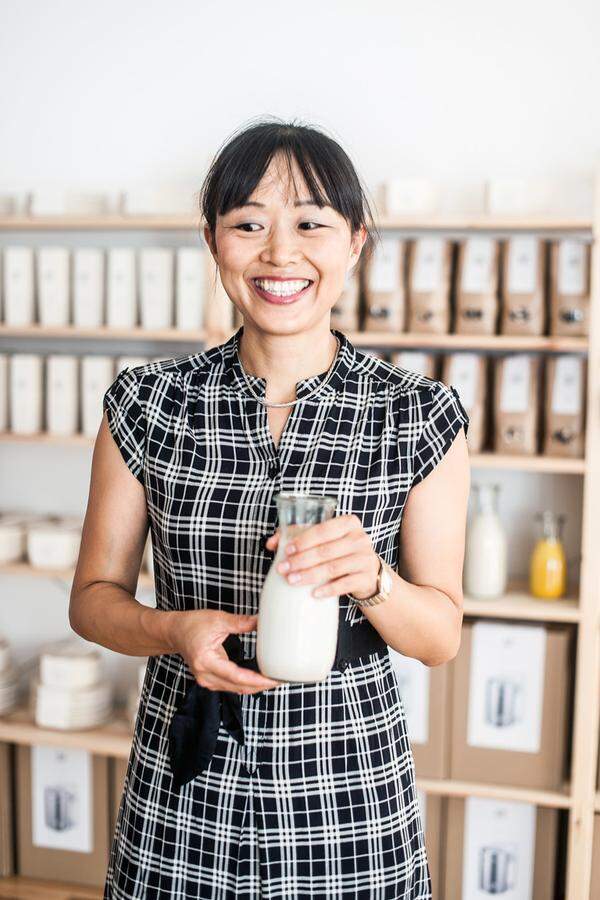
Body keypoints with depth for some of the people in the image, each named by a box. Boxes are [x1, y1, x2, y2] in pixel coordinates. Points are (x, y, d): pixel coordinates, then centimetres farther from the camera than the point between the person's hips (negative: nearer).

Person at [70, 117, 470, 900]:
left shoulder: (420, 418, -8)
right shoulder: (148, 405, -6)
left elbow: (442, 637, -4)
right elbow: (94, 596, 2)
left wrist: (369, 578, -23)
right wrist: (177, 630, -18)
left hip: (348, 785, 0)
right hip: (185, 788, 1)